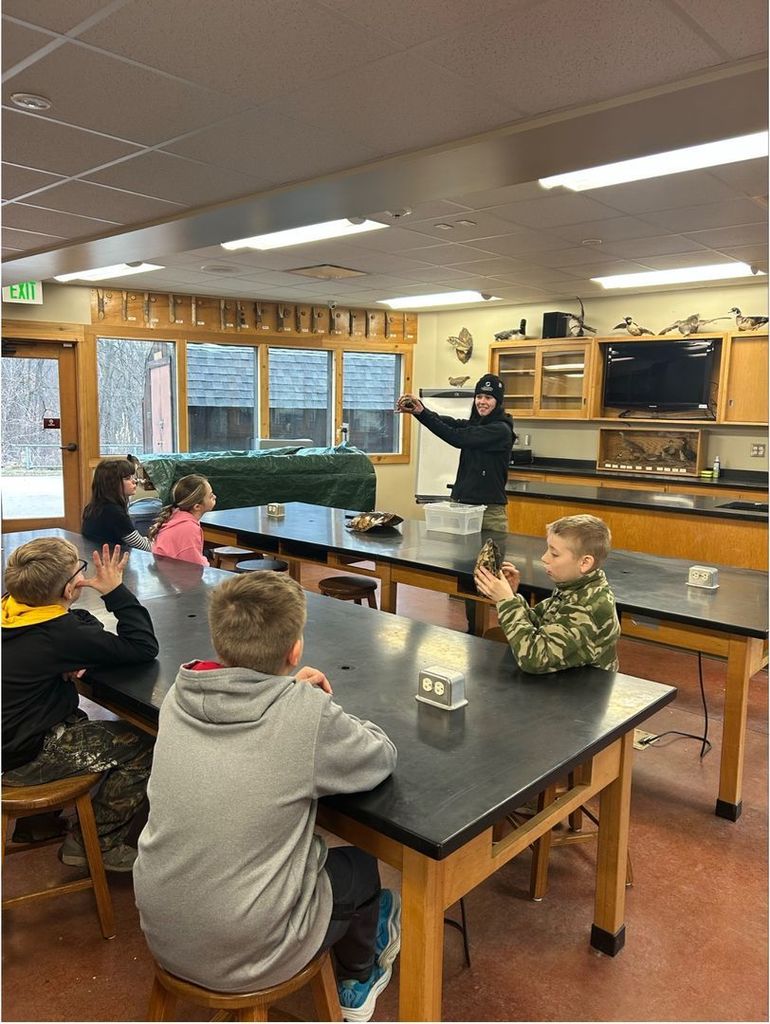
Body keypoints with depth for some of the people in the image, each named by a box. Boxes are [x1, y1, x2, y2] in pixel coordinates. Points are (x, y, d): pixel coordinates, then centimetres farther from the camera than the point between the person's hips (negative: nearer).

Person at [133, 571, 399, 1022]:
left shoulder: (179, 697, -10)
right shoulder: (309, 716, -26)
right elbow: (383, 757, -7)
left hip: (162, 936, 5)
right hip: (247, 956, -4)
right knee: (360, 866, 24)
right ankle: (358, 983, 52)